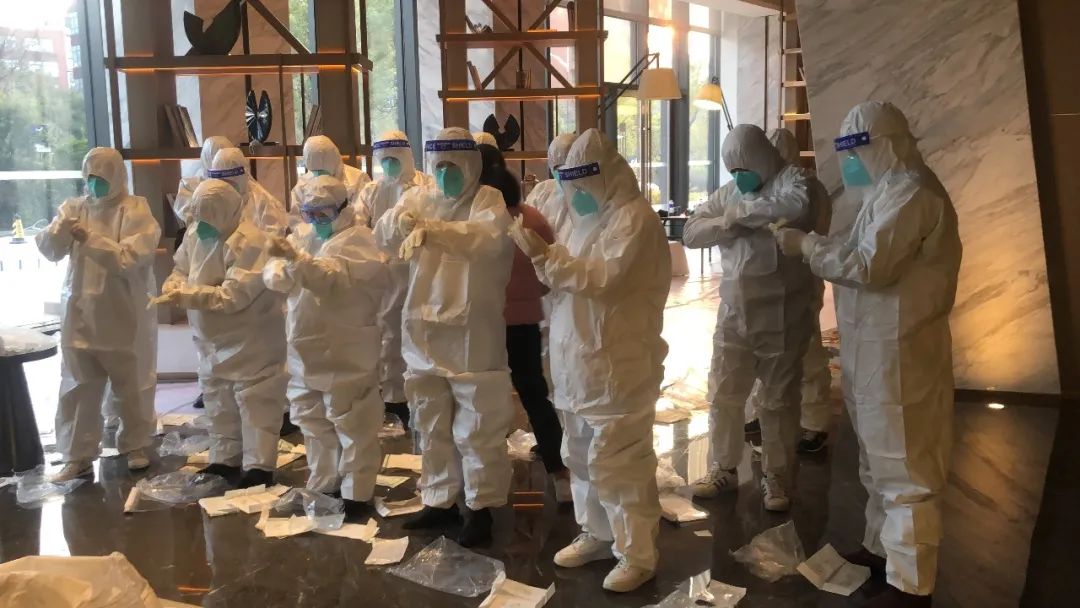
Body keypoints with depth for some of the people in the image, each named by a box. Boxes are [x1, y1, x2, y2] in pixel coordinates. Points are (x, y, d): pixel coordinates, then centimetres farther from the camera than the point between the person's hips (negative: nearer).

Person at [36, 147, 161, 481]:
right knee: (77, 388, 7)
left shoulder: (135, 210, -7)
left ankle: (136, 446, 28)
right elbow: (48, 250, 0)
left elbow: (130, 257, -18)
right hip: (79, 313, 4)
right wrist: (60, 229, -19)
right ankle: (77, 455, 17)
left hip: (121, 315, -4)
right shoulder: (73, 207, 6)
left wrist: (91, 238, -22)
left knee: (129, 387, 11)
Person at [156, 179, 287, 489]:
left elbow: (233, 295, -30)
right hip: (212, 340, 9)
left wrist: (185, 296, -29)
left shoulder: (249, 242, -25)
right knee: (218, 402, 17)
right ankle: (225, 459, 31)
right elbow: (180, 269, 11)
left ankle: (259, 465, 6)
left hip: (250, 342, -9)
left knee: (254, 403, -2)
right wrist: (173, 286, -14)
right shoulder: (197, 236, 2)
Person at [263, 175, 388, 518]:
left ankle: (357, 493, 12)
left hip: (345, 354, -8)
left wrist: (296, 259, -41)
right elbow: (272, 273, 4)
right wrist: (279, 271, -20)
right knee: (313, 421, 18)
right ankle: (323, 485, 33)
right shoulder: (303, 235, 12)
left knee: (352, 426, 1)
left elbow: (336, 277, -27)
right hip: (306, 351, 8)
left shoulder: (356, 239, -11)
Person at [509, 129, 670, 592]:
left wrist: (546, 257, -20)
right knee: (582, 456, 17)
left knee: (616, 460, -3)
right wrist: (542, 252, 0)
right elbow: (570, 275, 18)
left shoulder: (633, 217, -13)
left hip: (616, 365, -9)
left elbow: (604, 278, -23)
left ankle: (637, 553, 11)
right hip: (579, 361, 9)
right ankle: (597, 535, 32)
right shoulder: (590, 216, 16)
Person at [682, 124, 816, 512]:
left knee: (779, 399, 7)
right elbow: (691, 233, 3)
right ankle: (724, 469, 27)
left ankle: (776, 477, 22)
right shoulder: (727, 193, 9)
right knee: (722, 394, 11)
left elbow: (798, 206, -30)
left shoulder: (791, 178, -6)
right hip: (734, 312, 5)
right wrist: (729, 223, -14)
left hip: (780, 314, -5)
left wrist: (743, 210, -17)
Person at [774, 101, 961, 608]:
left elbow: (870, 265, -25)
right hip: (877, 347, 11)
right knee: (880, 460, 20)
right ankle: (881, 549, 35)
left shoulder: (911, 193, -18)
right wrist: (816, 247, 2)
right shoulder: (891, 190, 16)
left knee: (904, 467, -3)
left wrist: (807, 246, -14)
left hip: (897, 352, -11)